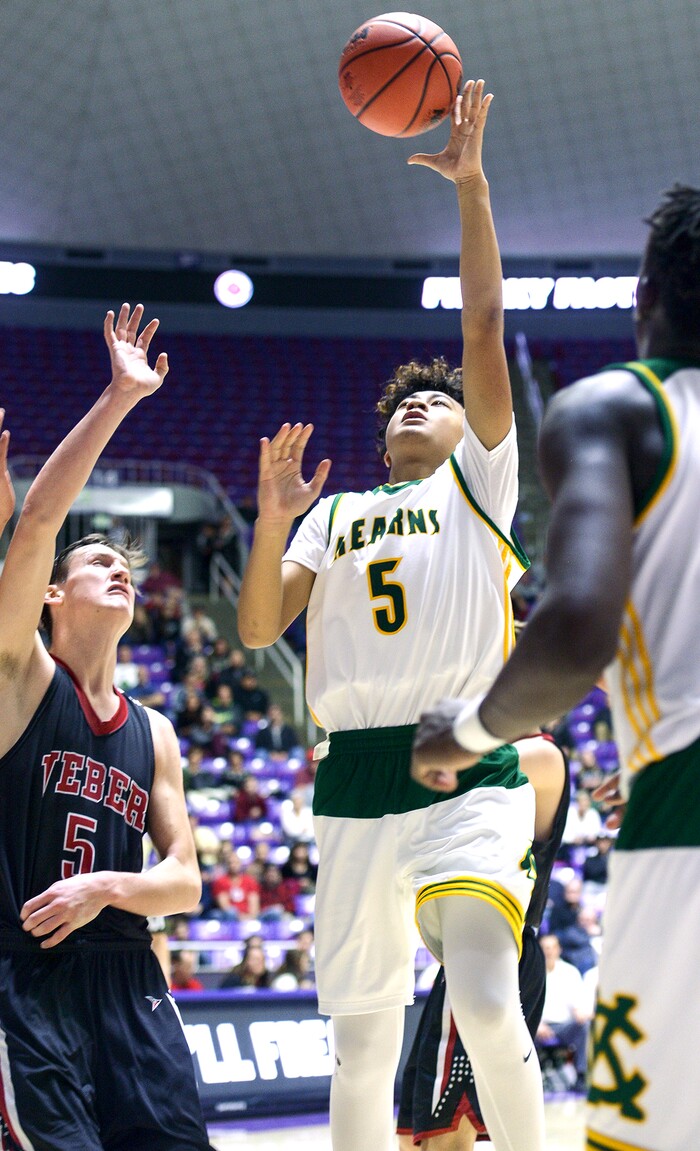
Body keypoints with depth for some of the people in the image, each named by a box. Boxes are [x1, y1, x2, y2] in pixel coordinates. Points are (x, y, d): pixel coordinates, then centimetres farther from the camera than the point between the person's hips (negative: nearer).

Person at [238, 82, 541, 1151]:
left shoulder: (478, 479, 14)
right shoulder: (338, 513, 21)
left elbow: (485, 329, 4)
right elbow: (258, 630, 10)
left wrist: (471, 185, -1)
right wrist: (273, 522, -5)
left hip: (468, 765, -3)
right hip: (356, 779, 3)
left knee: (488, 1007, -21)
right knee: (363, 1046, 4)